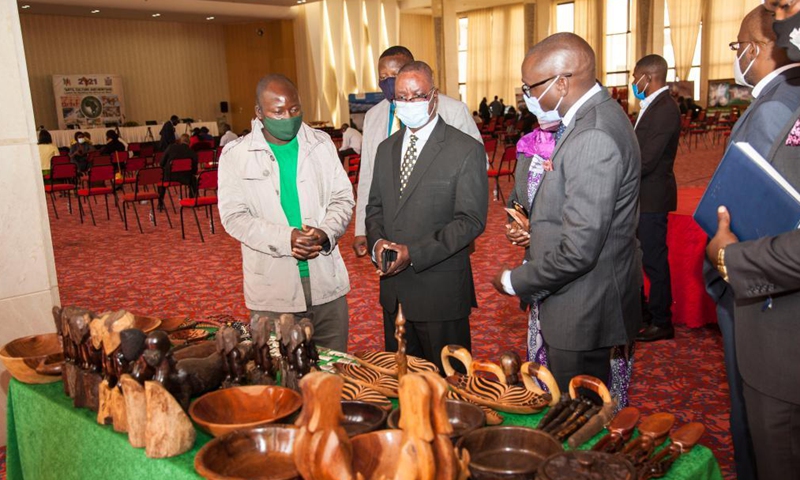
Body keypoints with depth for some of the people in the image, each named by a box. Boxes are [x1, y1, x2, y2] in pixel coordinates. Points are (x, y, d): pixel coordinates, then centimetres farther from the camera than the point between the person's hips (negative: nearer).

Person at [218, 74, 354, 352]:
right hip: (272, 289, -2)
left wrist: (326, 232, -14)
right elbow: (234, 217, -6)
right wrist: (286, 239, -20)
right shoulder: (235, 155, -2)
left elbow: (343, 198, 7)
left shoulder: (321, 144, 6)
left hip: (326, 281, 2)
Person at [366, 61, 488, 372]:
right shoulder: (386, 148, 11)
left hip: (441, 291, -5)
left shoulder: (466, 150, -10)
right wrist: (376, 241, -8)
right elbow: (375, 207, 14)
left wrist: (414, 253, -21)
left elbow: (471, 220, -14)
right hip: (393, 290, 6)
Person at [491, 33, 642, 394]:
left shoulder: (593, 137, -26)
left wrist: (514, 281, -14)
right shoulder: (595, 116, 7)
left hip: (583, 311, -9)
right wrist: (534, 227, 4)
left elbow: (578, 250, -27)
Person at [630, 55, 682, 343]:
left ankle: (661, 322, 15)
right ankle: (639, 310, 34)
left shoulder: (665, 109, -19)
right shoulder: (652, 106, 12)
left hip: (652, 197, -10)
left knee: (654, 259, 1)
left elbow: (647, 160, -23)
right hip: (641, 196, 10)